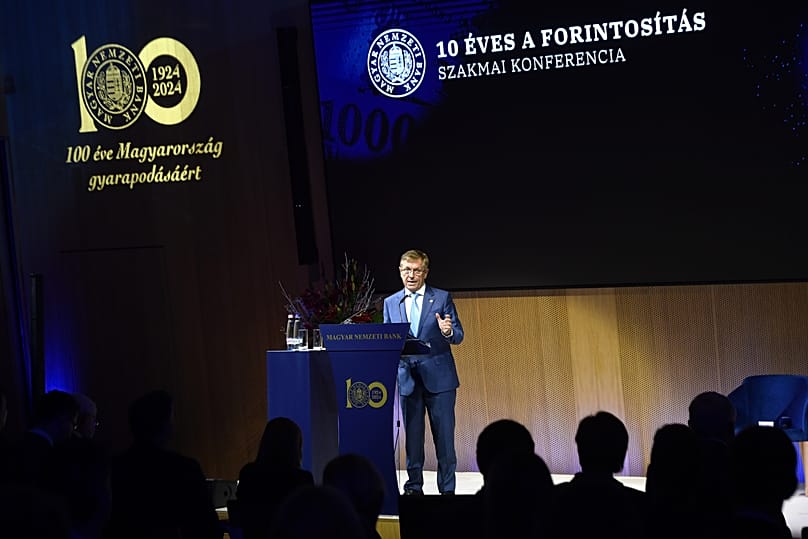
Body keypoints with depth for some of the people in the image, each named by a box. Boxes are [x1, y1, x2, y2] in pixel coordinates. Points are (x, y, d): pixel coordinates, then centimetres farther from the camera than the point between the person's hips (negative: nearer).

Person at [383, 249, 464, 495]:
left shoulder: (442, 298, 3)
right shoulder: (390, 303, 11)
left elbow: (458, 336, 0)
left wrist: (448, 332, -22)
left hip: (438, 377, -3)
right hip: (408, 378, 3)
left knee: (444, 435, -2)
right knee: (412, 436, 6)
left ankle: (447, 489, 4)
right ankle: (413, 487, 14)